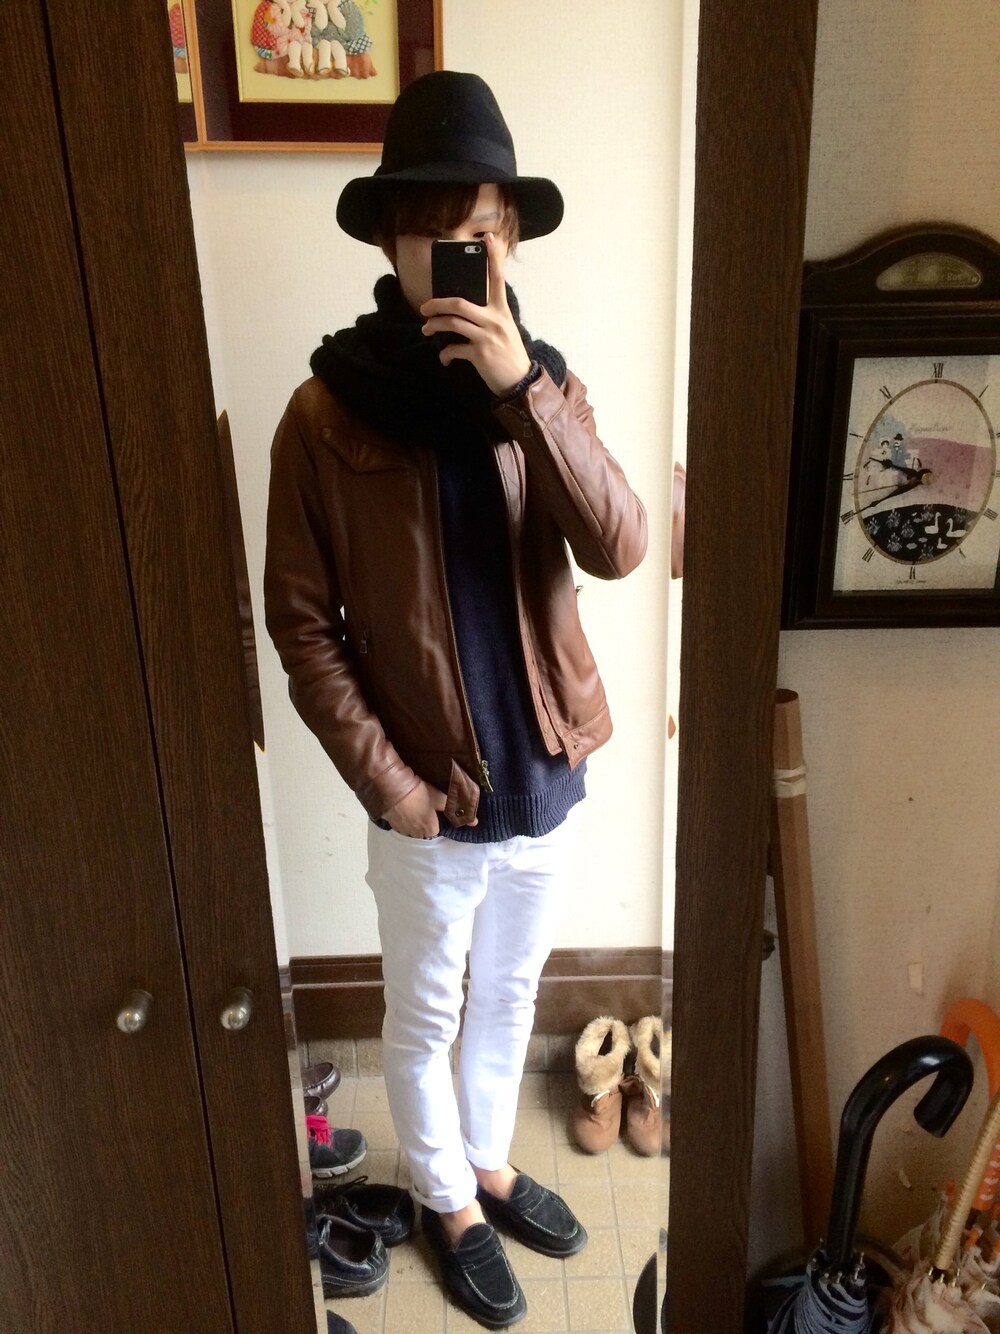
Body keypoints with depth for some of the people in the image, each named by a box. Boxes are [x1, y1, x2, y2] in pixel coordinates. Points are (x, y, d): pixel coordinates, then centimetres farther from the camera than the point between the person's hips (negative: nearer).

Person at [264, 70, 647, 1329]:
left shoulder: (542, 383, -2)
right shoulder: (328, 411, -12)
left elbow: (620, 550, -17)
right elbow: (300, 623, -9)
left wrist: (524, 390, -27)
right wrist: (384, 778, -13)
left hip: (546, 771, 4)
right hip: (430, 794, -3)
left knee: (509, 993, 25)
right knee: (426, 1018, 18)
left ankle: (492, 1163, 51)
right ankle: (448, 1202, 46)